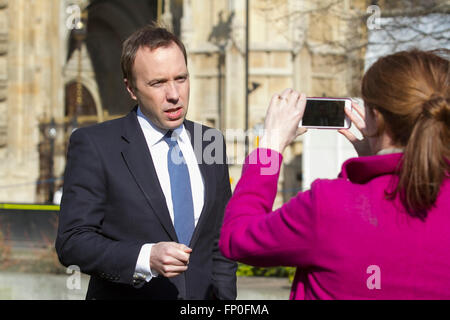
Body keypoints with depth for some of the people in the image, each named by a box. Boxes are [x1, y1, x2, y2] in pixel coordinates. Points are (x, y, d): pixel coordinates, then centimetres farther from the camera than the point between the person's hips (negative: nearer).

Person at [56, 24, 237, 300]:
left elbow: (220, 244, 10)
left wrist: (225, 297, 1)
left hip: (202, 297, 4)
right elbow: (72, 241, -13)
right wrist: (145, 258, -25)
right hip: (125, 296, -4)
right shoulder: (94, 145, -8)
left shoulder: (210, 142, 6)